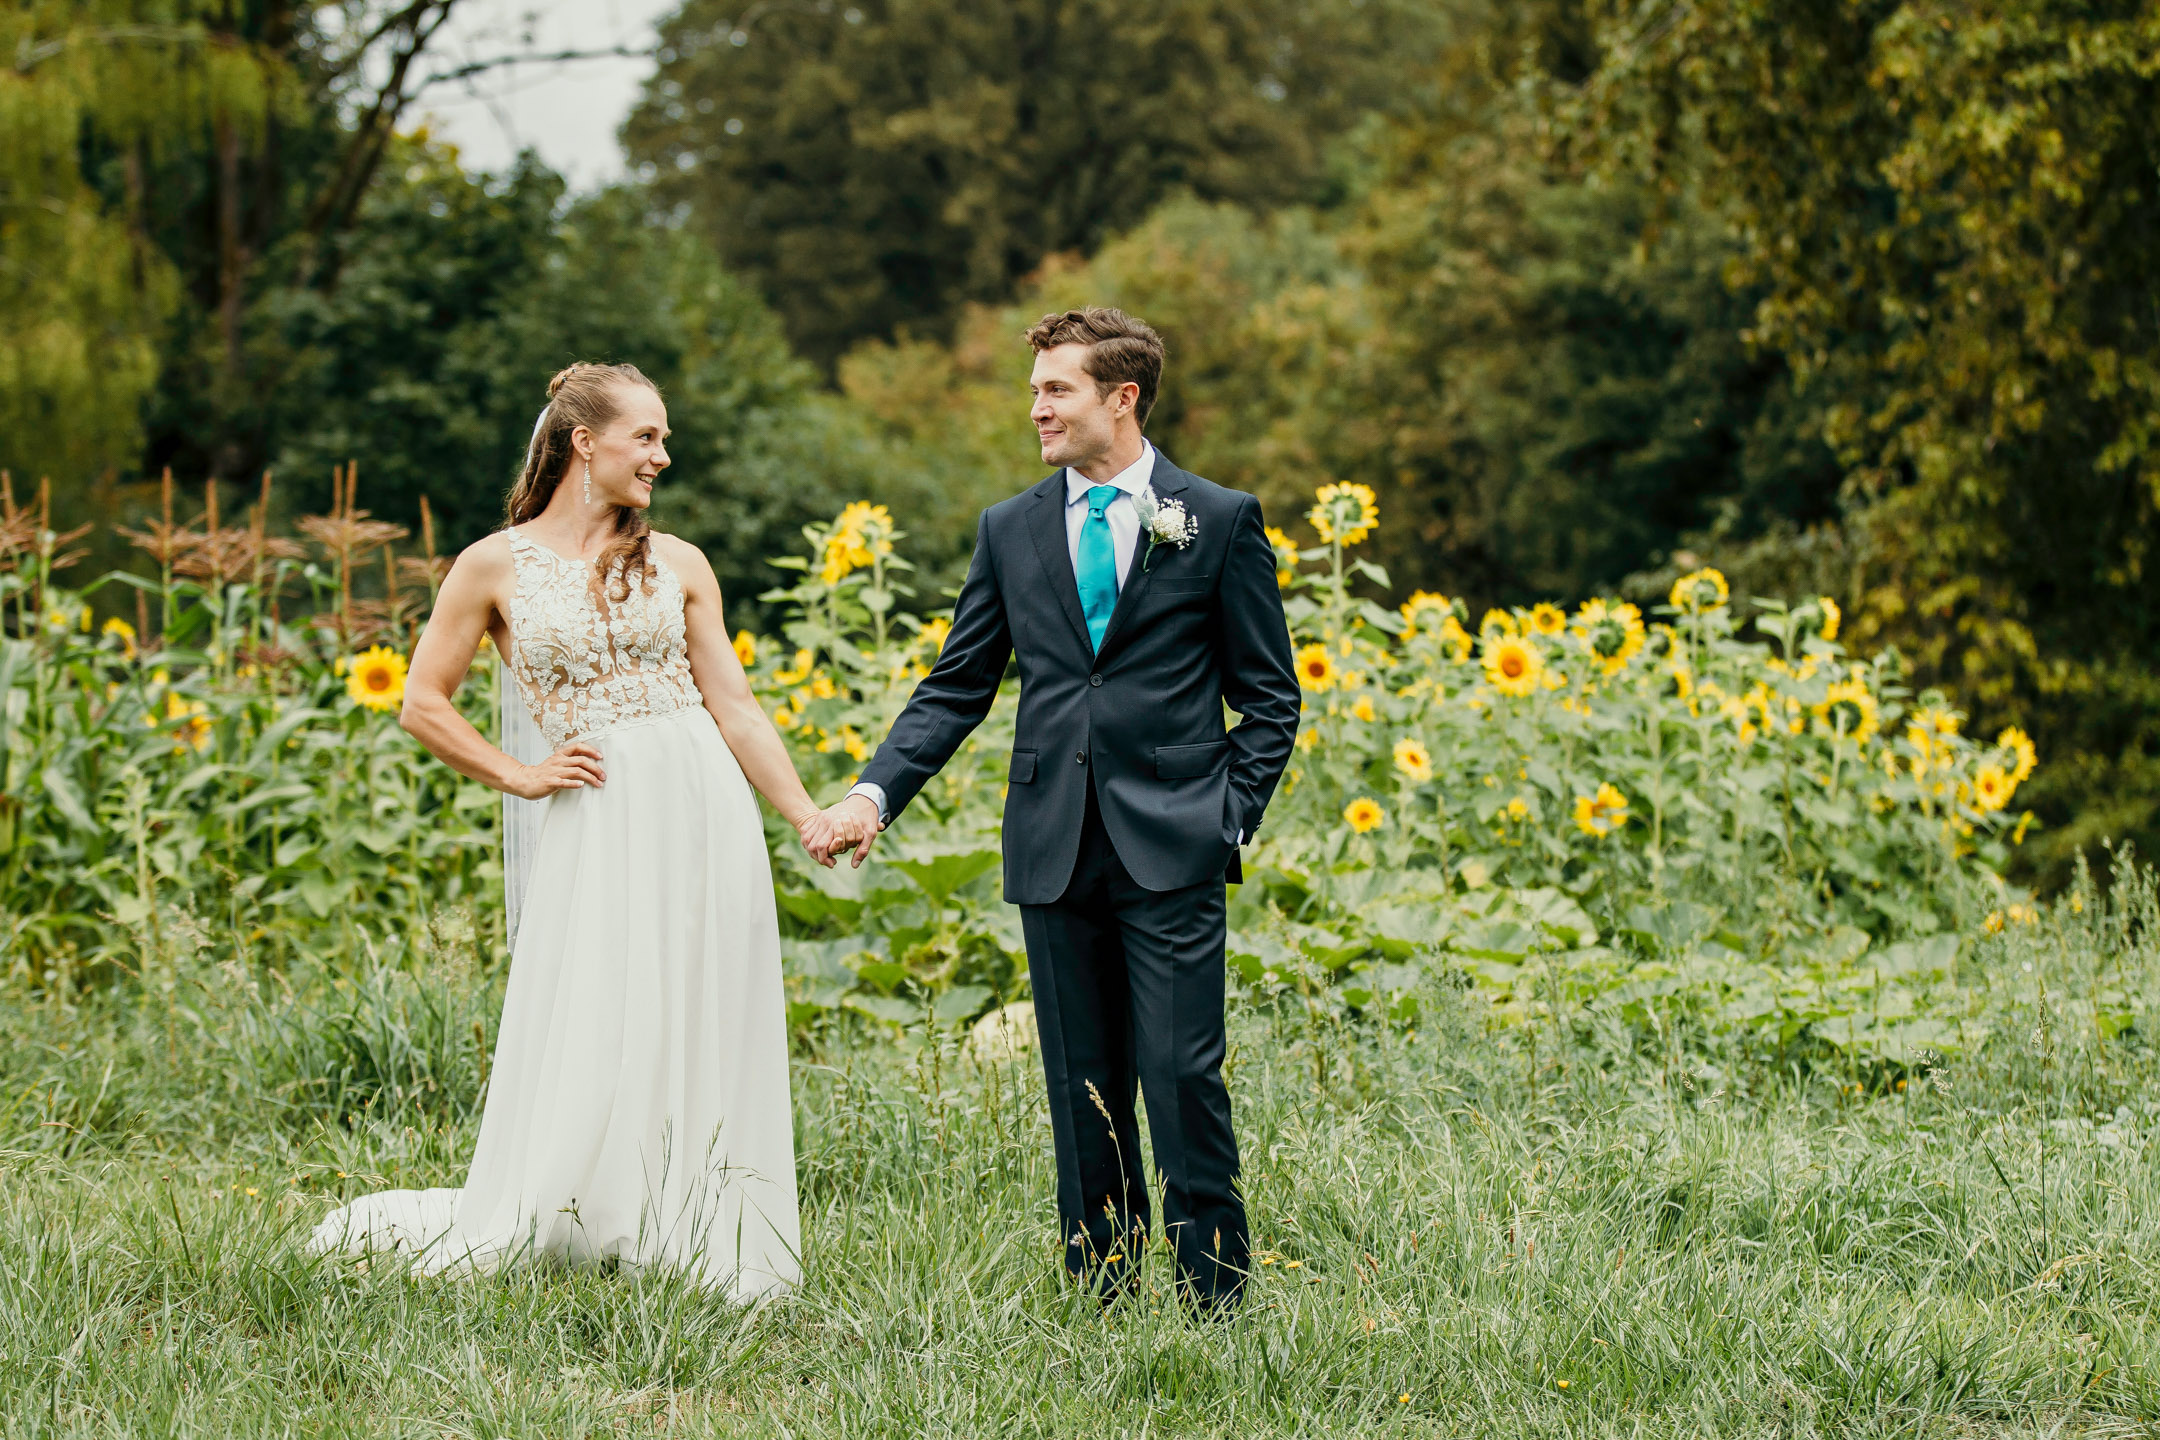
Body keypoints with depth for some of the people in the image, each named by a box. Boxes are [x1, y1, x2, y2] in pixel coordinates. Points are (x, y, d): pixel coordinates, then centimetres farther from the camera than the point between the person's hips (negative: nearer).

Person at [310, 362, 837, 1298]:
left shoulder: (677, 565, 11)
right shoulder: (496, 567, 3)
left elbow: (733, 704, 10)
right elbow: (423, 704, 6)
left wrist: (806, 816, 0)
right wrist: (519, 776, -2)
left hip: (705, 812, 3)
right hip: (597, 827, -3)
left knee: (702, 1044, 2)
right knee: (589, 1048, -6)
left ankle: (704, 1250, 10)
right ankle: (491, 1237, 9)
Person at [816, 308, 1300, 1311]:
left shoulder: (1221, 521, 2)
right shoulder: (1011, 531, 11)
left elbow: (1268, 697, 5)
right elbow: (955, 689, 11)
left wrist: (1231, 818, -5)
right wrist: (875, 791, -2)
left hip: (1171, 849, -3)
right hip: (1056, 851, 4)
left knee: (1183, 1075, -7)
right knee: (1082, 1085, 7)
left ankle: (1214, 1295, 1)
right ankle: (1100, 1292, 13)